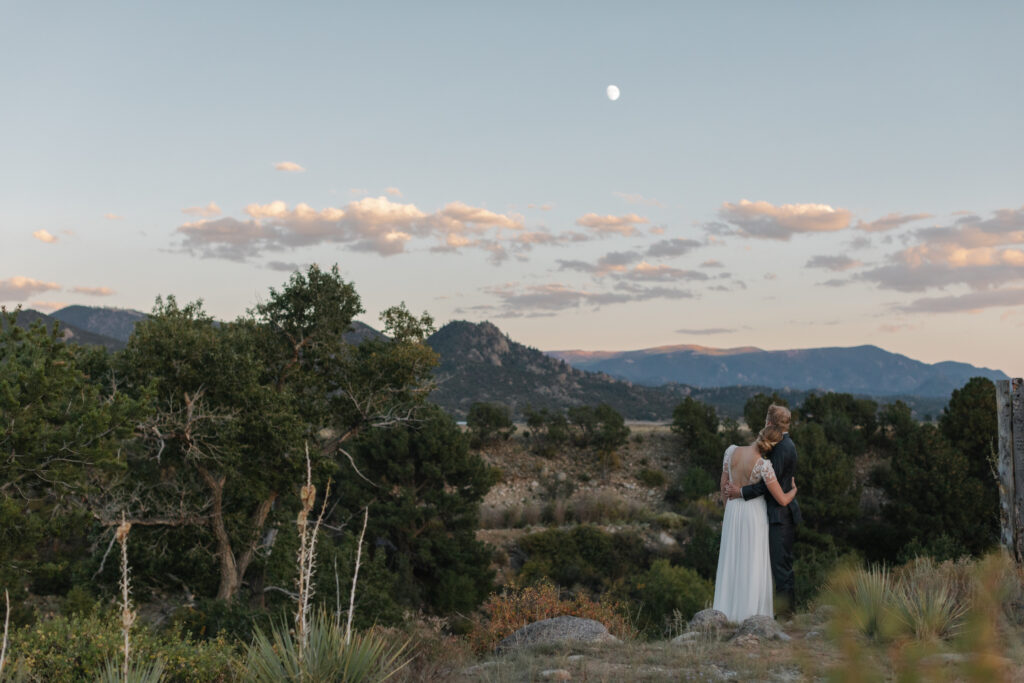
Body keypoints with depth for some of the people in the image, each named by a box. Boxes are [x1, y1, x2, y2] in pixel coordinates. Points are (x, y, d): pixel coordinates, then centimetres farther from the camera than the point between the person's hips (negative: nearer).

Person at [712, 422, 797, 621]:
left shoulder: (731, 451, -10)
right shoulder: (763, 466, -24)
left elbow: (724, 484, 3)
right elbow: (782, 500, -17)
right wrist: (794, 490, 7)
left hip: (733, 510, 5)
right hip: (755, 512, -5)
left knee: (732, 561, 14)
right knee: (754, 563, 5)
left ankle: (728, 609, 17)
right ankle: (751, 611, 7)